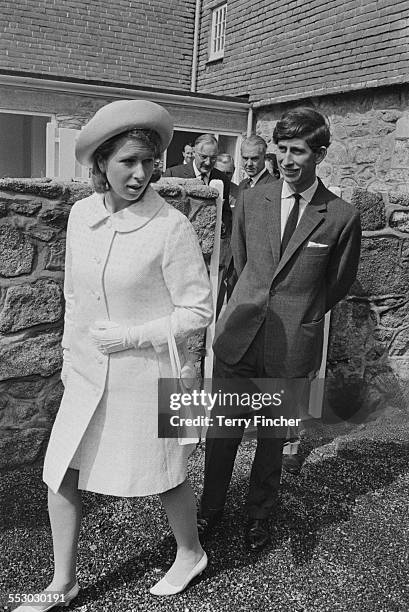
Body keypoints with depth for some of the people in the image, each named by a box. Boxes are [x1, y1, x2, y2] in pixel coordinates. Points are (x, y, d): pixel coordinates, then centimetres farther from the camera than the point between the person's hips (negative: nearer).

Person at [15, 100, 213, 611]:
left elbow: (198, 311, -14)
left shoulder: (171, 226, -18)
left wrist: (130, 336, -18)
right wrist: (70, 355, 14)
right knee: (60, 475, 10)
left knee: (164, 476, 14)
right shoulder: (82, 214, -2)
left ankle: (190, 554, 43)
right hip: (89, 373, 5)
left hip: (149, 373, -5)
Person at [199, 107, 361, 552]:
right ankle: (210, 507, 35)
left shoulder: (342, 217, -7)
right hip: (238, 336, 2)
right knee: (222, 428, 13)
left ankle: (259, 515, 37)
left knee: (273, 436, 14)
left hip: (291, 348, -2)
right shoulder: (250, 201, 2)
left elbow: (340, 283, 7)